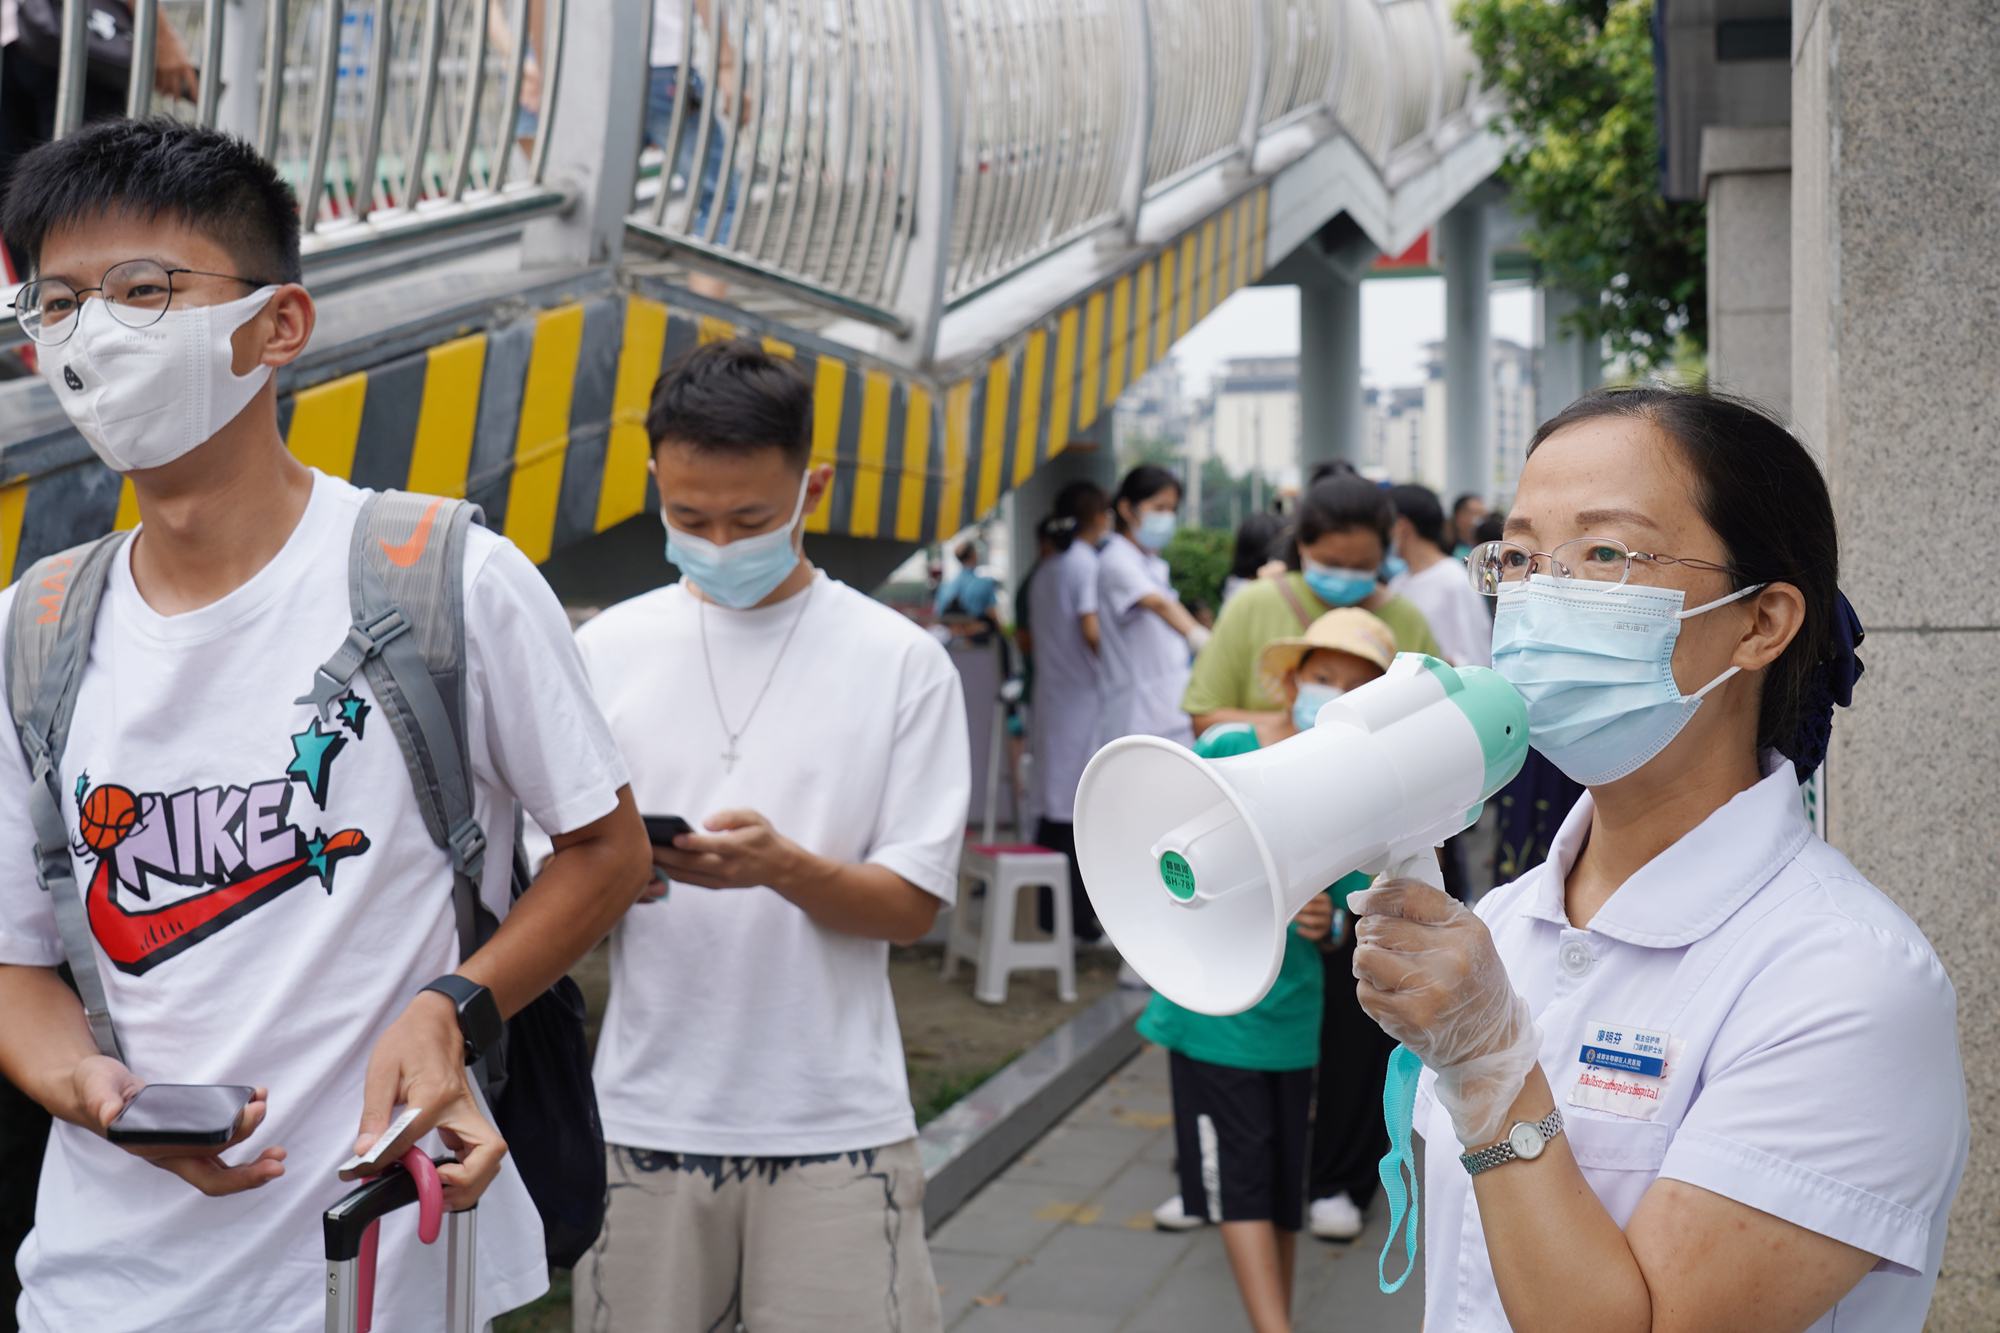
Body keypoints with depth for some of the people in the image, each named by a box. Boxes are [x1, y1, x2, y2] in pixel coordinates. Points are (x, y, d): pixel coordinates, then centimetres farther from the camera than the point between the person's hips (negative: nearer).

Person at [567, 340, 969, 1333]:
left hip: (836, 1125, -1)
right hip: (648, 1113, 2)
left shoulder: (900, 661, -1)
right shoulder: (607, 650, 4)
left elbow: (913, 906, -2)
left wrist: (781, 866, -20)